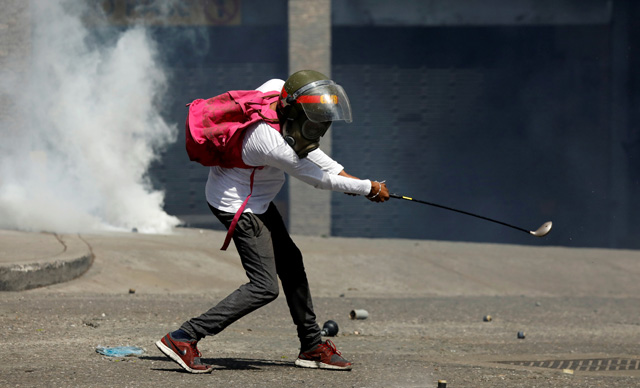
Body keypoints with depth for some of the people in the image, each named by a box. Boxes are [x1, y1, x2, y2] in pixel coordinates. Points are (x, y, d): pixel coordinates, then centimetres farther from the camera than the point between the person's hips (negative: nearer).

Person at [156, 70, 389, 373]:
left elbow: (301, 145, 4)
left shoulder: (276, 88, -14)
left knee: (290, 263, 18)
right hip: (239, 207, -10)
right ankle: (183, 338, -10)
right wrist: (369, 188, -7)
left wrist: (344, 174, 0)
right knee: (264, 287, -10)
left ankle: (312, 346, 31)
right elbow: (318, 179, -20)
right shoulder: (274, 147, -36)